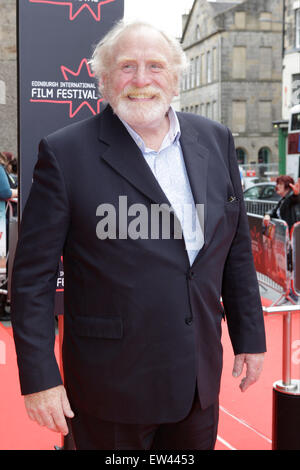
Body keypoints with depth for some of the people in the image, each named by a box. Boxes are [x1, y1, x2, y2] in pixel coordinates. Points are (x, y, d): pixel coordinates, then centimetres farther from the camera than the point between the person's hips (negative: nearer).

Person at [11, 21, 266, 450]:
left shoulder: (215, 141, 3)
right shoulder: (66, 154, -11)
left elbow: (237, 249, 10)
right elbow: (32, 275, -10)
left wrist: (249, 336, 11)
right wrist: (39, 378, -12)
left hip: (201, 380, 5)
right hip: (112, 389, -4)